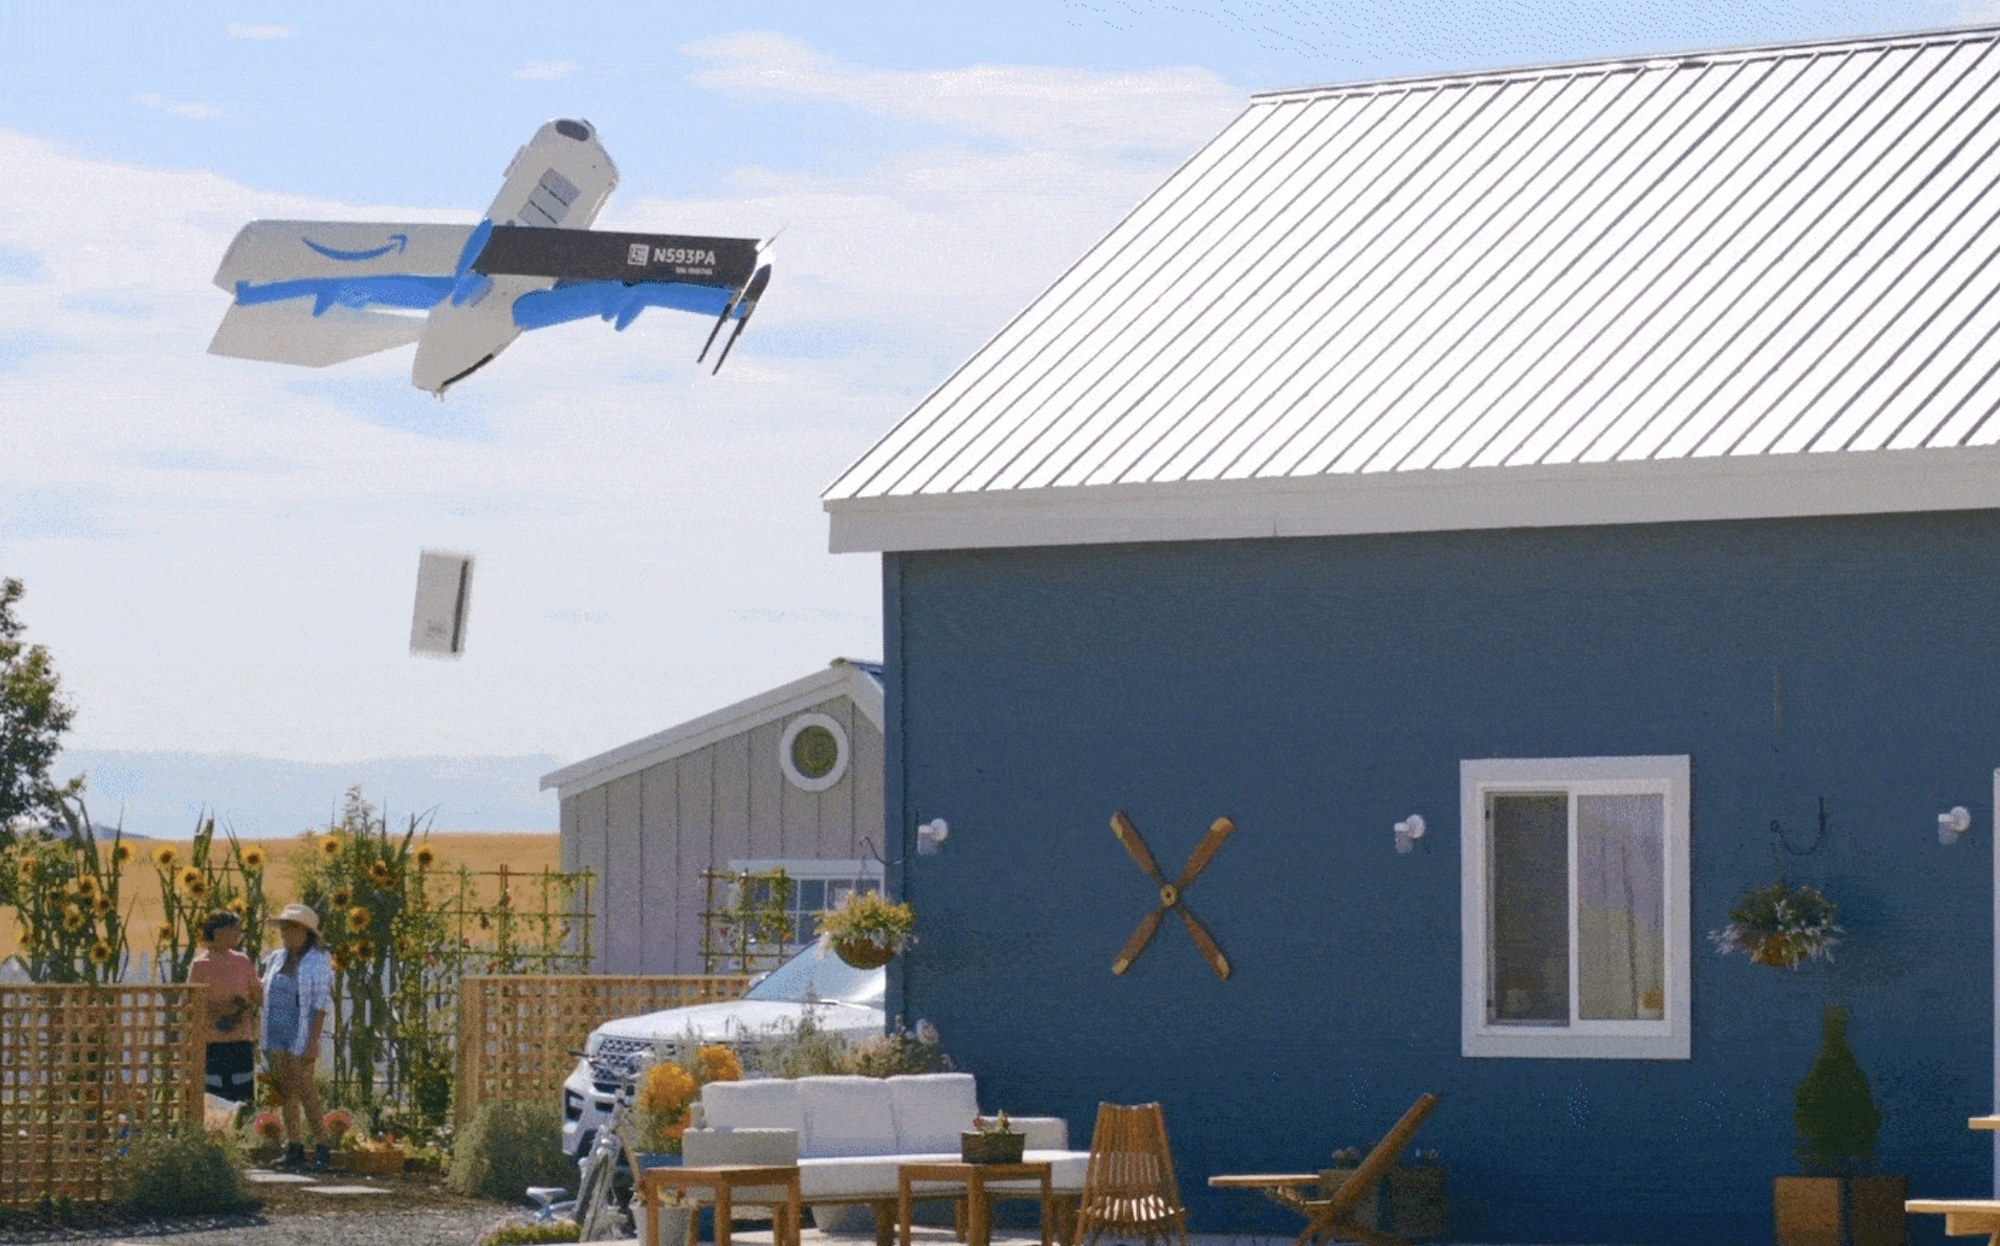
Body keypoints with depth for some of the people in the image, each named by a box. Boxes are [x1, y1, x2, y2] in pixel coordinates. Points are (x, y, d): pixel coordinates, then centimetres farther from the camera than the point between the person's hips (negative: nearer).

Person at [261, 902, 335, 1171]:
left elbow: (322, 1003, -10)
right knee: (286, 1092, 6)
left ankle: (321, 1149, -2)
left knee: (306, 1091, -8)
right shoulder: (276, 959, 13)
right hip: (276, 1035, 6)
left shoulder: (318, 961, -5)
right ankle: (294, 1149, 10)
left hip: (301, 1036, -6)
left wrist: (313, 1042, -16)